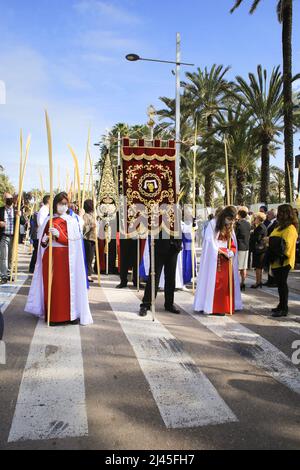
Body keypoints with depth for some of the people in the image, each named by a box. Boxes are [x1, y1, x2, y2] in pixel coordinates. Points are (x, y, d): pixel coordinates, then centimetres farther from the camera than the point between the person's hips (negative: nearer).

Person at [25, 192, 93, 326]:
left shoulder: (71, 221, 0)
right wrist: (44, 240, -7)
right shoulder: (49, 220, 11)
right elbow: (42, 243, 15)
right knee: (50, 286, 4)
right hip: (49, 257, 3)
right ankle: (52, 315, 14)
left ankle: (66, 314, 5)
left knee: (65, 286, -4)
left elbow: (72, 241, -7)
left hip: (64, 258, -3)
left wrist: (59, 234, -19)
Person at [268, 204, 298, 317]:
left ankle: (284, 309, 2)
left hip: (283, 262, -10)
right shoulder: (281, 227, 17)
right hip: (276, 261, 10)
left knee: (282, 284, -5)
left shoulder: (290, 229, -15)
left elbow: (286, 245, -24)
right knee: (280, 284, 16)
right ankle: (282, 305, 27)